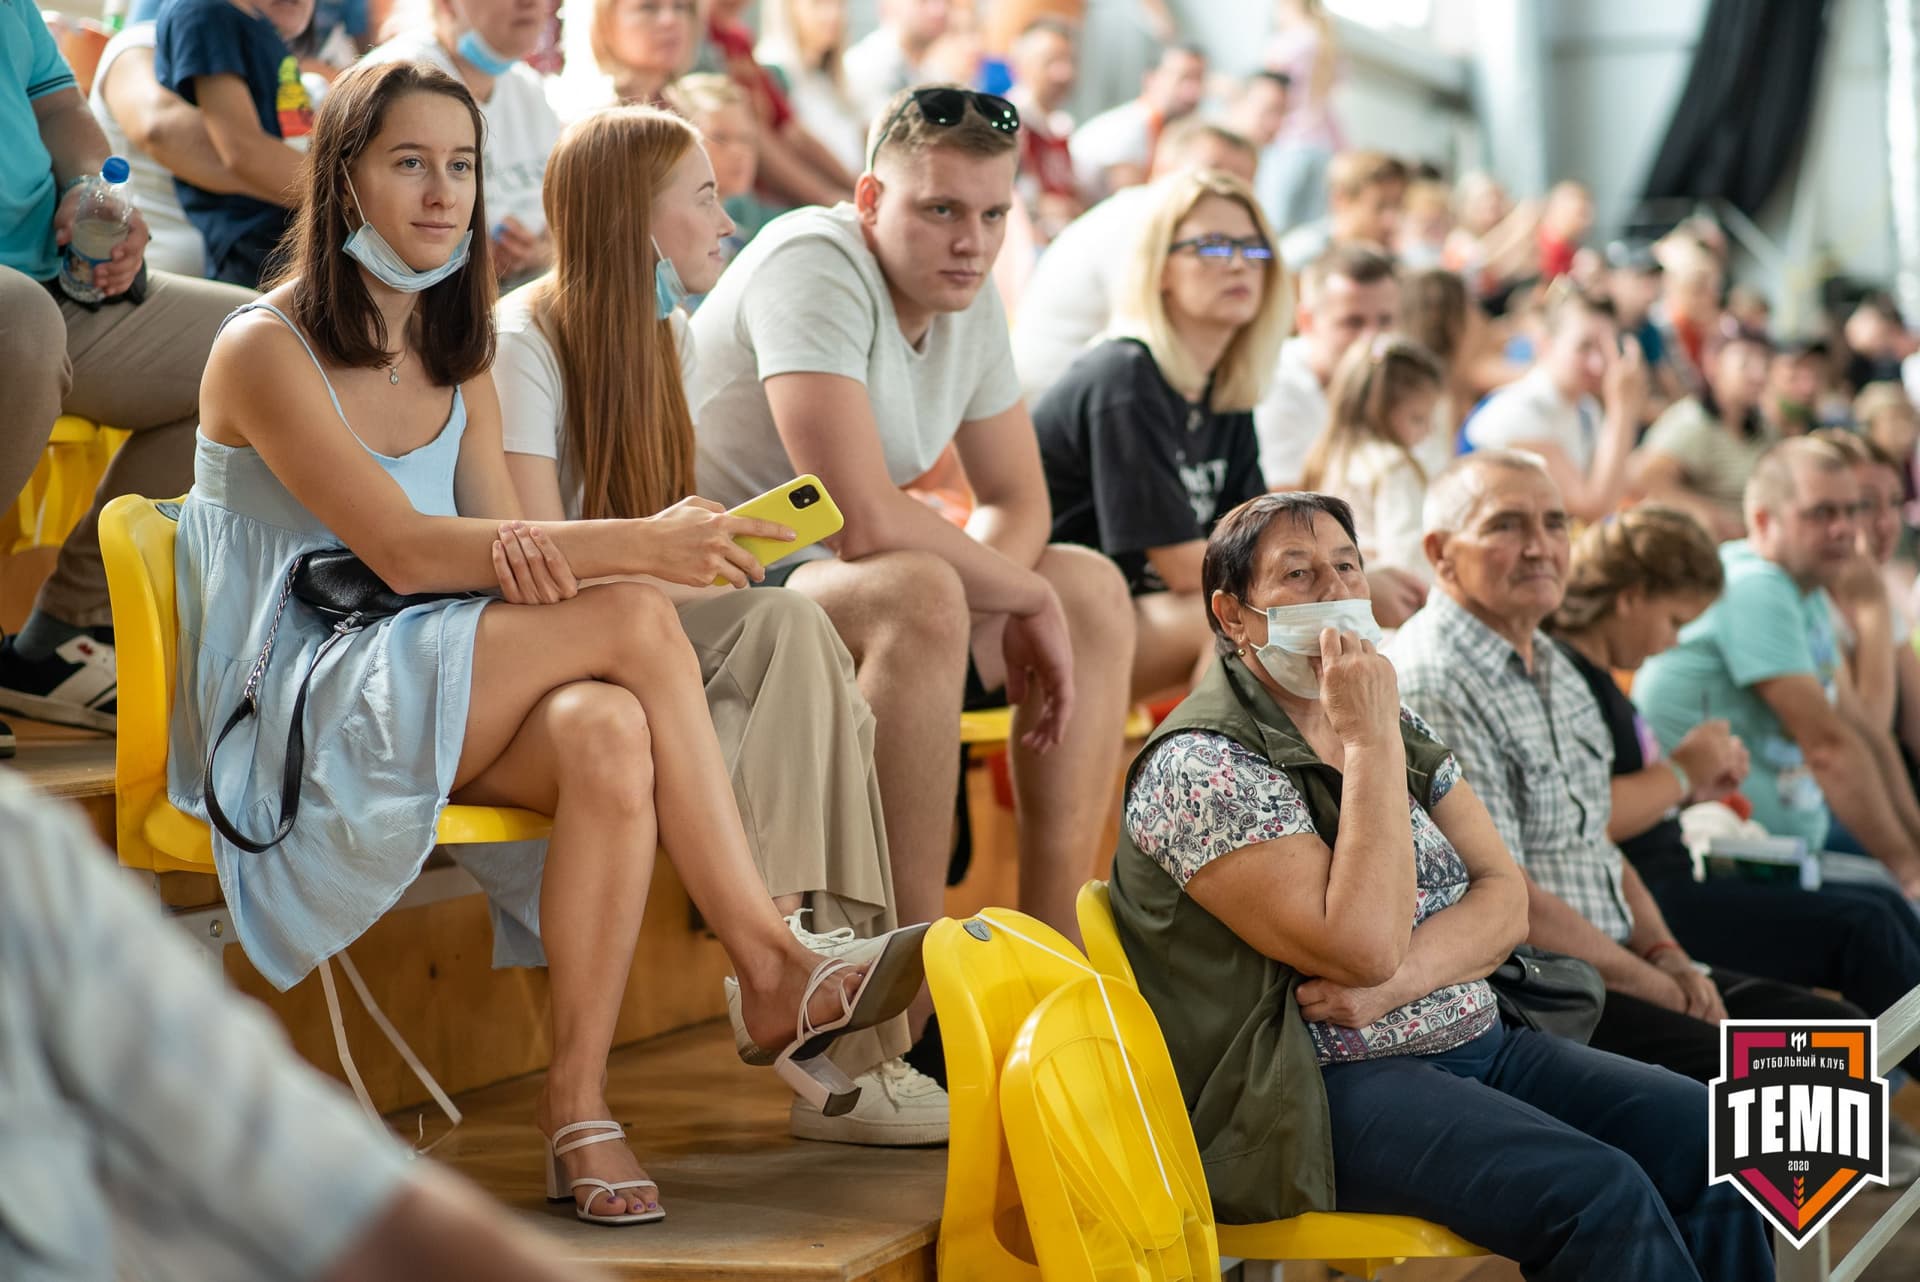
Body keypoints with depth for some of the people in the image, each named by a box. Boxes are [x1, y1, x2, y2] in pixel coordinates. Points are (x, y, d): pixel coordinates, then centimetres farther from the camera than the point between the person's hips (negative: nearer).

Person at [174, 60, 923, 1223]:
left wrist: (526, 551, -20)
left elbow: (503, 542, 7)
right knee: (634, 619, -28)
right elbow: (401, 551, -20)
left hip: (444, 708, 6)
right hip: (302, 712, -6)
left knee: (610, 738, -31)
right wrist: (638, 546, -28)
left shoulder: (460, 362, 16)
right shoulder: (266, 352, -8)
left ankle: (579, 1105, -30)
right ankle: (773, 974, -25)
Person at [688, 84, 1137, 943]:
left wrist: (987, 617, -13)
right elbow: (864, 521, -31)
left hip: (835, 583, 10)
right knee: (923, 594, -35)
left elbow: (1019, 500, 10)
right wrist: (1026, 596, -18)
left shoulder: (967, 299, 4)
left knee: (1094, 591, 3)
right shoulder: (814, 264, -23)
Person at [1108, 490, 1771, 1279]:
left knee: (1708, 1133, -10)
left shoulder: (1395, 727, 14)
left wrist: (1393, 983, -15)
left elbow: (1504, 901, 5)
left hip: (1478, 1039, 8)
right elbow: (1362, 946, -21)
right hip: (1325, 1087, -8)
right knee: (1599, 1192, -27)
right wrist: (1369, 743, -19)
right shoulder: (1204, 766, -12)